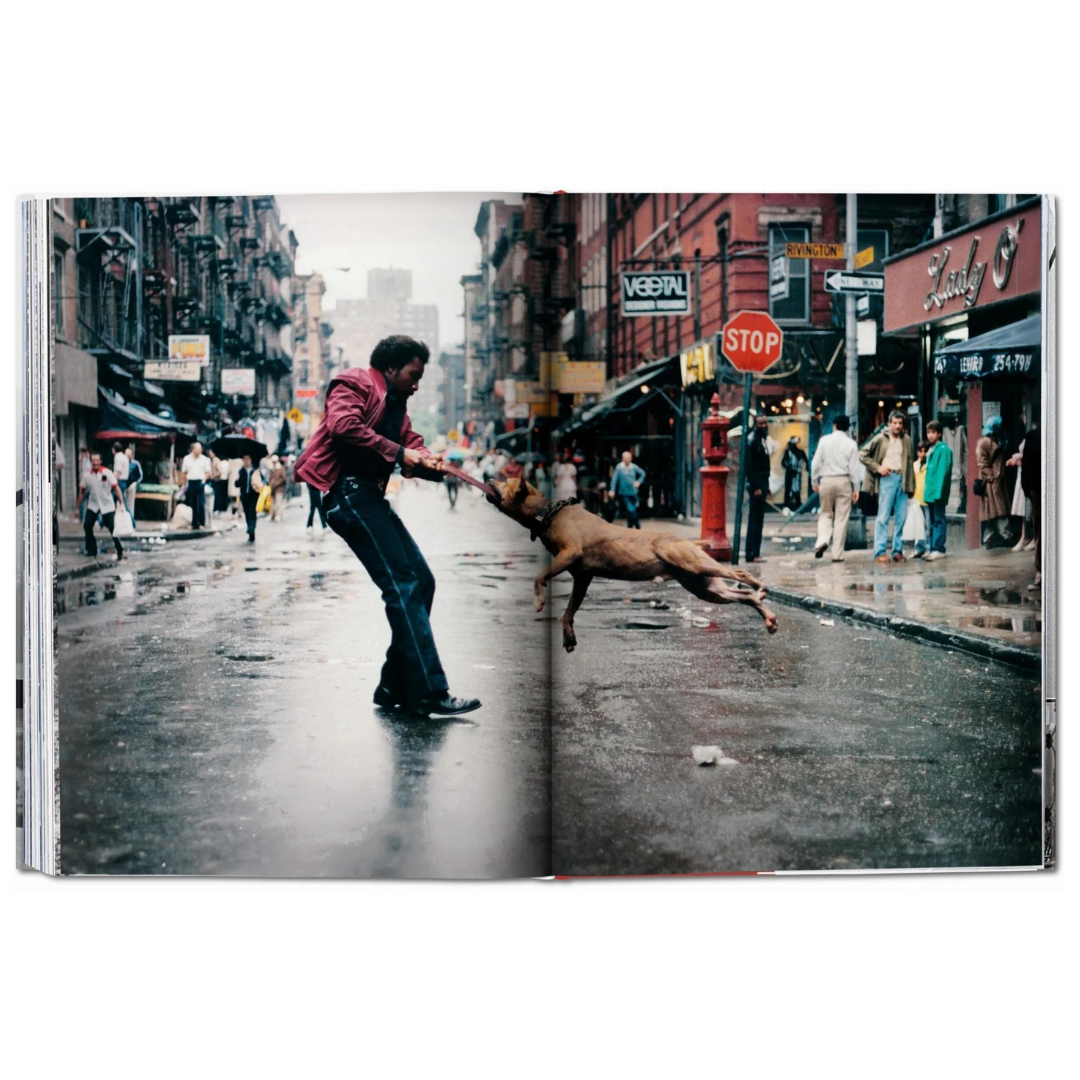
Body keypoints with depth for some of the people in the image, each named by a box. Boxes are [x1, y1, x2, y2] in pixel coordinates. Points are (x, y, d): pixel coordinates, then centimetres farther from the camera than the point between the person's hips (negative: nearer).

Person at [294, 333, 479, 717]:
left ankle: (396, 686, 11)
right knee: (403, 586, -17)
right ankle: (429, 692, -21)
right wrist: (397, 452, -15)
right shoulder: (354, 385, -1)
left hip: (370, 496, 10)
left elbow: (410, 439, 21)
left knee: (421, 581, 6)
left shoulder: (395, 402, 29)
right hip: (349, 492, -10)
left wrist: (426, 460, -4)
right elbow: (343, 427, -19)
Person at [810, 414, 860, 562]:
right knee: (842, 518, 4)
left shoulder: (824, 440, -1)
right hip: (843, 481, -1)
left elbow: (816, 462, -2)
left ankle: (822, 541, -11)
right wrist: (856, 488, 2)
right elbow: (854, 468, -3)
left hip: (826, 480, 1)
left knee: (826, 514, 15)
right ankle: (837, 554, 3)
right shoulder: (850, 443, -1)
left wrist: (814, 482, 8)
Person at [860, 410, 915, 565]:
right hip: (887, 478, -4)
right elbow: (863, 455, 2)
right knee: (883, 517, -7)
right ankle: (879, 552, -7)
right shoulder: (881, 439, 1)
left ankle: (898, 551, 10)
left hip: (902, 479, 4)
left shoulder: (906, 440, 12)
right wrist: (878, 467, -6)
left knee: (901, 518, 4)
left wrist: (911, 484, 8)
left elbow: (910, 462, 14)